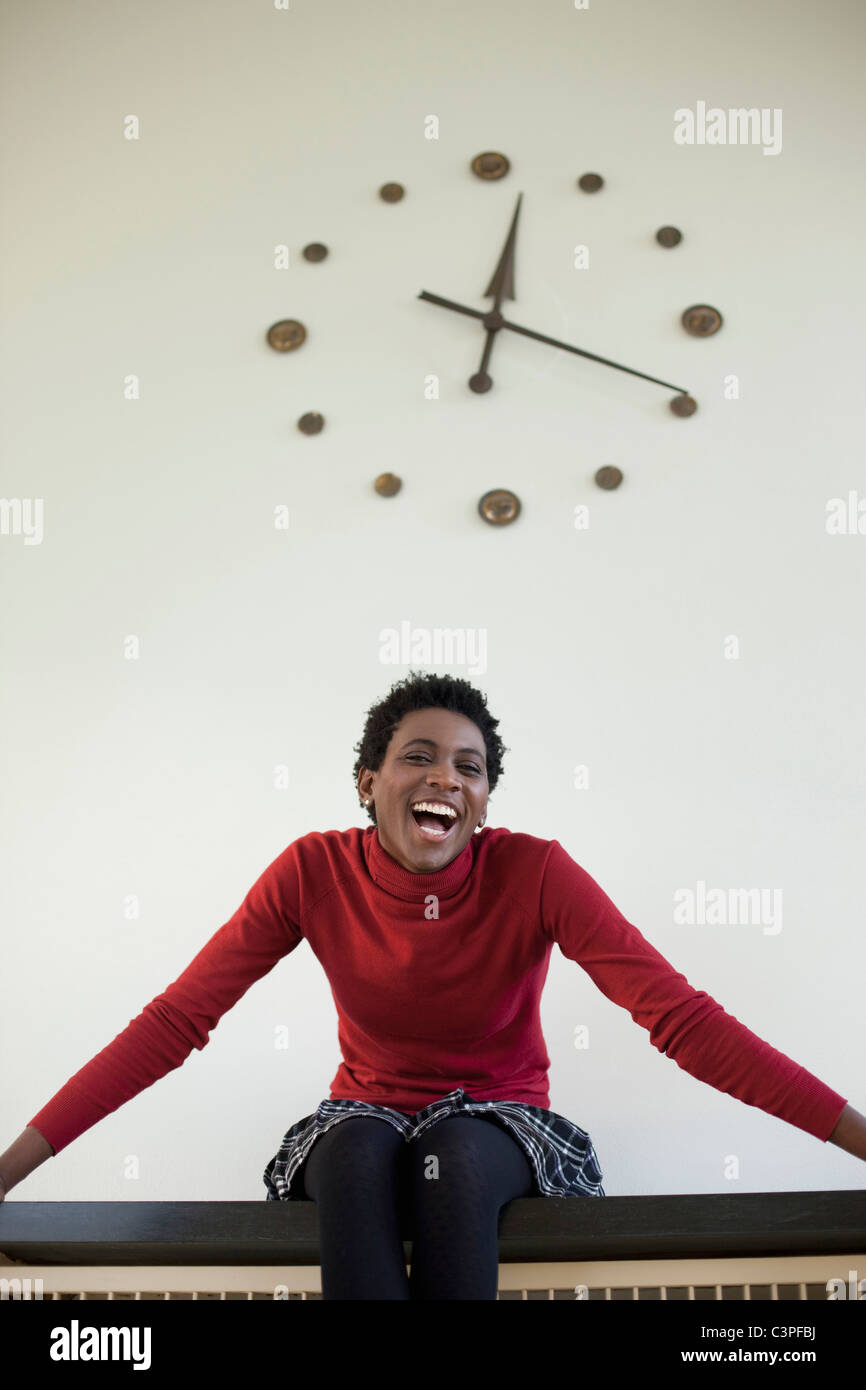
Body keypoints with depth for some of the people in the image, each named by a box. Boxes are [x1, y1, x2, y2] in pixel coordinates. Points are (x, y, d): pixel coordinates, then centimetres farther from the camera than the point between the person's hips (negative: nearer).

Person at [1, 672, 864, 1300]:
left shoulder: (533, 873, -17)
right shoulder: (315, 872, -13)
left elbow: (679, 1014, -22)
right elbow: (177, 1019, -12)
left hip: (494, 1122, -1)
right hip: (368, 1115, 1)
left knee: (455, 1155, -34)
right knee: (358, 1151, -33)